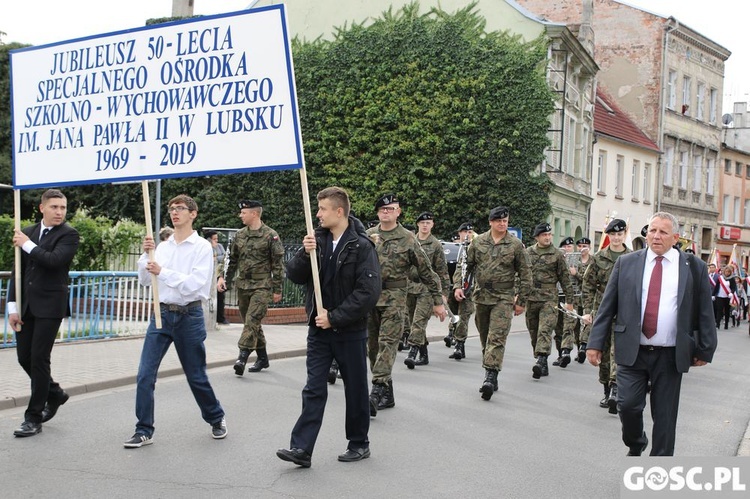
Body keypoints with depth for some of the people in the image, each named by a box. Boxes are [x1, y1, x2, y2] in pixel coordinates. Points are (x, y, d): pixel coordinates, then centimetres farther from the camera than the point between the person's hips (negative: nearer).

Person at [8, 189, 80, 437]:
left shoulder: (68, 235, -5)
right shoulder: (28, 232, 12)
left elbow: (53, 260, -23)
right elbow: (19, 271, 11)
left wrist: (27, 244, -11)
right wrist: (13, 306, 4)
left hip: (50, 306, -6)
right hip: (26, 305, 6)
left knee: (39, 358, -4)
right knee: (24, 357, 9)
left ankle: (34, 417, 7)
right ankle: (54, 393, 33)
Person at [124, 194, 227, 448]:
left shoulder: (202, 247, -6)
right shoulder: (162, 246, 9)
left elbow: (195, 283, -16)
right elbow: (145, 280, 6)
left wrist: (163, 272, -21)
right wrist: (146, 254, -7)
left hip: (189, 316, -4)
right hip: (161, 313, 4)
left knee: (196, 376, 8)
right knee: (145, 375, -4)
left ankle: (216, 419, 30)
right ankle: (144, 431, 6)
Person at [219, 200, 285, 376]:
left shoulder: (271, 235, -6)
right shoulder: (240, 235, 10)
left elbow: (278, 264, -6)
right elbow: (232, 260, 18)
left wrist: (277, 289, -7)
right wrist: (225, 278, 8)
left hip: (262, 286, -6)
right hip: (242, 285, 6)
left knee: (252, 321, -16)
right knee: (251, 322, 10)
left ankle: (243, 356, -19)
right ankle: (262, 358, 21)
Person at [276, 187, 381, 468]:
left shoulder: (361, 246, -12)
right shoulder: (317, 239, 3)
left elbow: (369, 292, -19)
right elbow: (294, 276, 3)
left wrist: (334, 318, -18)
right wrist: (305, 253, -15)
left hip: (350, 331, -4)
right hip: (319, 329, 4)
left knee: (355, 389, 10)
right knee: (313, 389, 2)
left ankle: (359, 444, 25)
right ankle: (302, 448, 2)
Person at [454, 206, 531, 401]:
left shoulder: (516, 245, -1)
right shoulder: (478, 242, 5)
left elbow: (525, 274, 3)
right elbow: (465, 265, 11)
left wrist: (521, 301, 1)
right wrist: (458, 286, -3)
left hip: (504, 298, -3)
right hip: (481, 297, 4)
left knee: (496, 338, -15)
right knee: (485, 339, 10)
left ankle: (490, 376, -21)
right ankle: (491, 377, 21)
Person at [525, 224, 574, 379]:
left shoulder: (557, 255, 3)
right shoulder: (527, 253, 9)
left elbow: (565, 278, 5)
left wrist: (569, 300, 4)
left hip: (549, 299, -3)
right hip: (530, 299, 3)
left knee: (545, 330, -18)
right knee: (534, 333, 8)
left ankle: (541, 360, -27)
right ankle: (543, 365, 17)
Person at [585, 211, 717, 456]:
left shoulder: (694, 267, 3)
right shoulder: (626, 263, 4)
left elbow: (704, 312, 6)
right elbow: (607, 306, 4)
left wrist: (704, 350, 4)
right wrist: (595, 343, -1)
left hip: (670, 356, 0)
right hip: (632, 352, 0)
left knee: (664, 417, 6)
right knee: (628, 405, -6)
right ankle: (635, 445, 26)